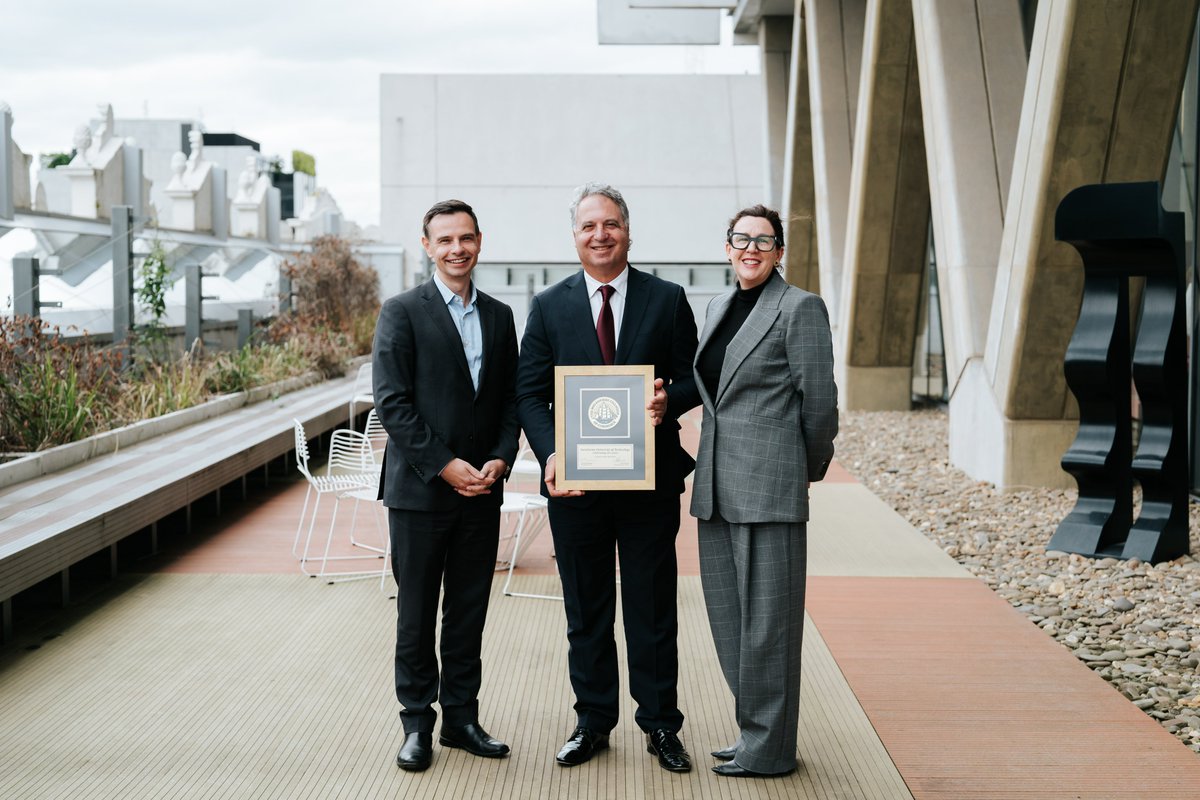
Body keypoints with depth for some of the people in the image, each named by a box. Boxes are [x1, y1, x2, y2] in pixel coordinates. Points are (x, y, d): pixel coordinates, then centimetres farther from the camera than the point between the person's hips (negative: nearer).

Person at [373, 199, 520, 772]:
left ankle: (461, 717, 22)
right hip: (420, 489, -4)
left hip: (481, 489, 4)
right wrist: (445, 465, -15)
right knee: (416, 614, 5)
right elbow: (391, 403, -11)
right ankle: (417, 724, 16)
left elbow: (510, 399, 12)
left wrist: (500, 458, -4)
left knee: (469, 612, 11)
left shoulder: (499, 316, 10)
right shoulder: (402, 312, -5)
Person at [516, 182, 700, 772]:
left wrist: (670, 400, -19)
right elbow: (530, 392, 3)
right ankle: (593, 723, 23)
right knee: (586, 611, 10)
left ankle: (660, 726, 18)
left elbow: (694, 379, 4)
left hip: (650, 480, -1)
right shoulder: (549, 307, 5)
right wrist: (550, 453, -14)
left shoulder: (667, 300, 3)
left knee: (653, 607, 6)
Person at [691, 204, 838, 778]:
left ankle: (768, 748, 9)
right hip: (717, 487, 8)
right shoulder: (719, 307, 15)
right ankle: (753, 730, 26)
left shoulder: (800, 308, -7)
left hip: (768, 484, -8)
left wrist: (809, 469, 4)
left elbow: (818, 400, -7)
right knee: (726, 616, 13)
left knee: (766, 617, -1)